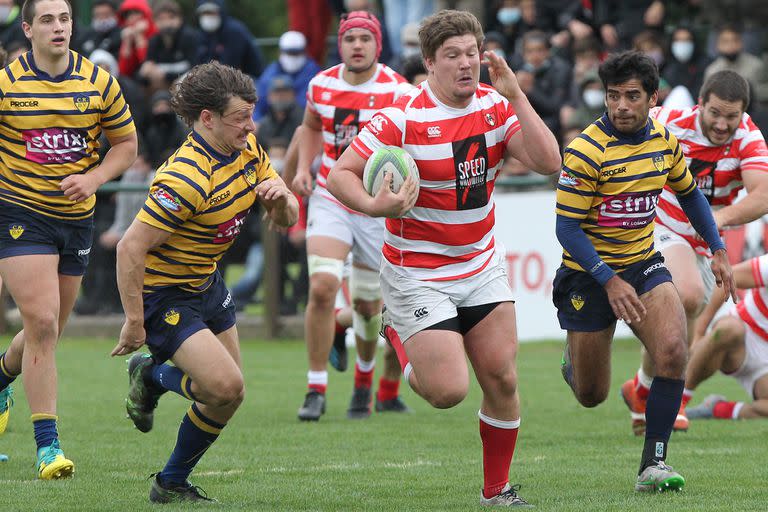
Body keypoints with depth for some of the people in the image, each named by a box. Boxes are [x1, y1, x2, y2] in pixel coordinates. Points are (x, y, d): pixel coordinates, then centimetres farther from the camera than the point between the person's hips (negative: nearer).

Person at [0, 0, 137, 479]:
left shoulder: (98, 82, -1)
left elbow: (127, 143, 8)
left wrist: (93, 178, -8)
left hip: (76, 217, 4)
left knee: (48, 330, 14)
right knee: (42, 323, -17)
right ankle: (47, 444, -14)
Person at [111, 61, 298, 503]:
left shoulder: (249, 150, -4)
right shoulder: (187, 179, -31)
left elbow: (286, 218, 4)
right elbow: (131, 248, -30)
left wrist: (282, 197, -20)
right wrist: (135, 323, -26)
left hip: (206, 282, 9)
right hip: (164, 294, -9)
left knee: (227, 391, 14)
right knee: (226, 387, -20)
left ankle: (152, 375, 39)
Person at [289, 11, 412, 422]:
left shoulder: (397, 91, -11)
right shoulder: (321, 85, 1)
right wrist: (303, 168, 5)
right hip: (329, 200, 2)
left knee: (367, 303, 8)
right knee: (322, 287, -18)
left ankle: (364, 380, 37)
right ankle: (316, 390, -11)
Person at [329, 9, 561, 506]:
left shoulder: (496, 106, -3)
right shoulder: (403, 117, -17)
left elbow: (548, 162, -15)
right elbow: (341, 173, -14)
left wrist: (516, 96, -22)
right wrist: (375, 205, -33)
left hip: (482, 265, 5)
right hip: (418, 274, -5)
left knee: (502, 379, -1)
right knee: (448, 391, -11)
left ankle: (498, 490, 17)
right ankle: (399, 338, 21)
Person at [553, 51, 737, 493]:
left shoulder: (665, 141, -2)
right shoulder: (586, 152, -21)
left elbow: (689, 193, 17)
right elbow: (567, 228, -19)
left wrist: (718, 249, 9)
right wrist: (610, 281, -27)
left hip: (644, 264, 4)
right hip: (589, 274, -4)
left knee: (673, 352, -24)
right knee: (592, 396, 6)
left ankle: (653, 464, -14)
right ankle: (575, 354, 45)